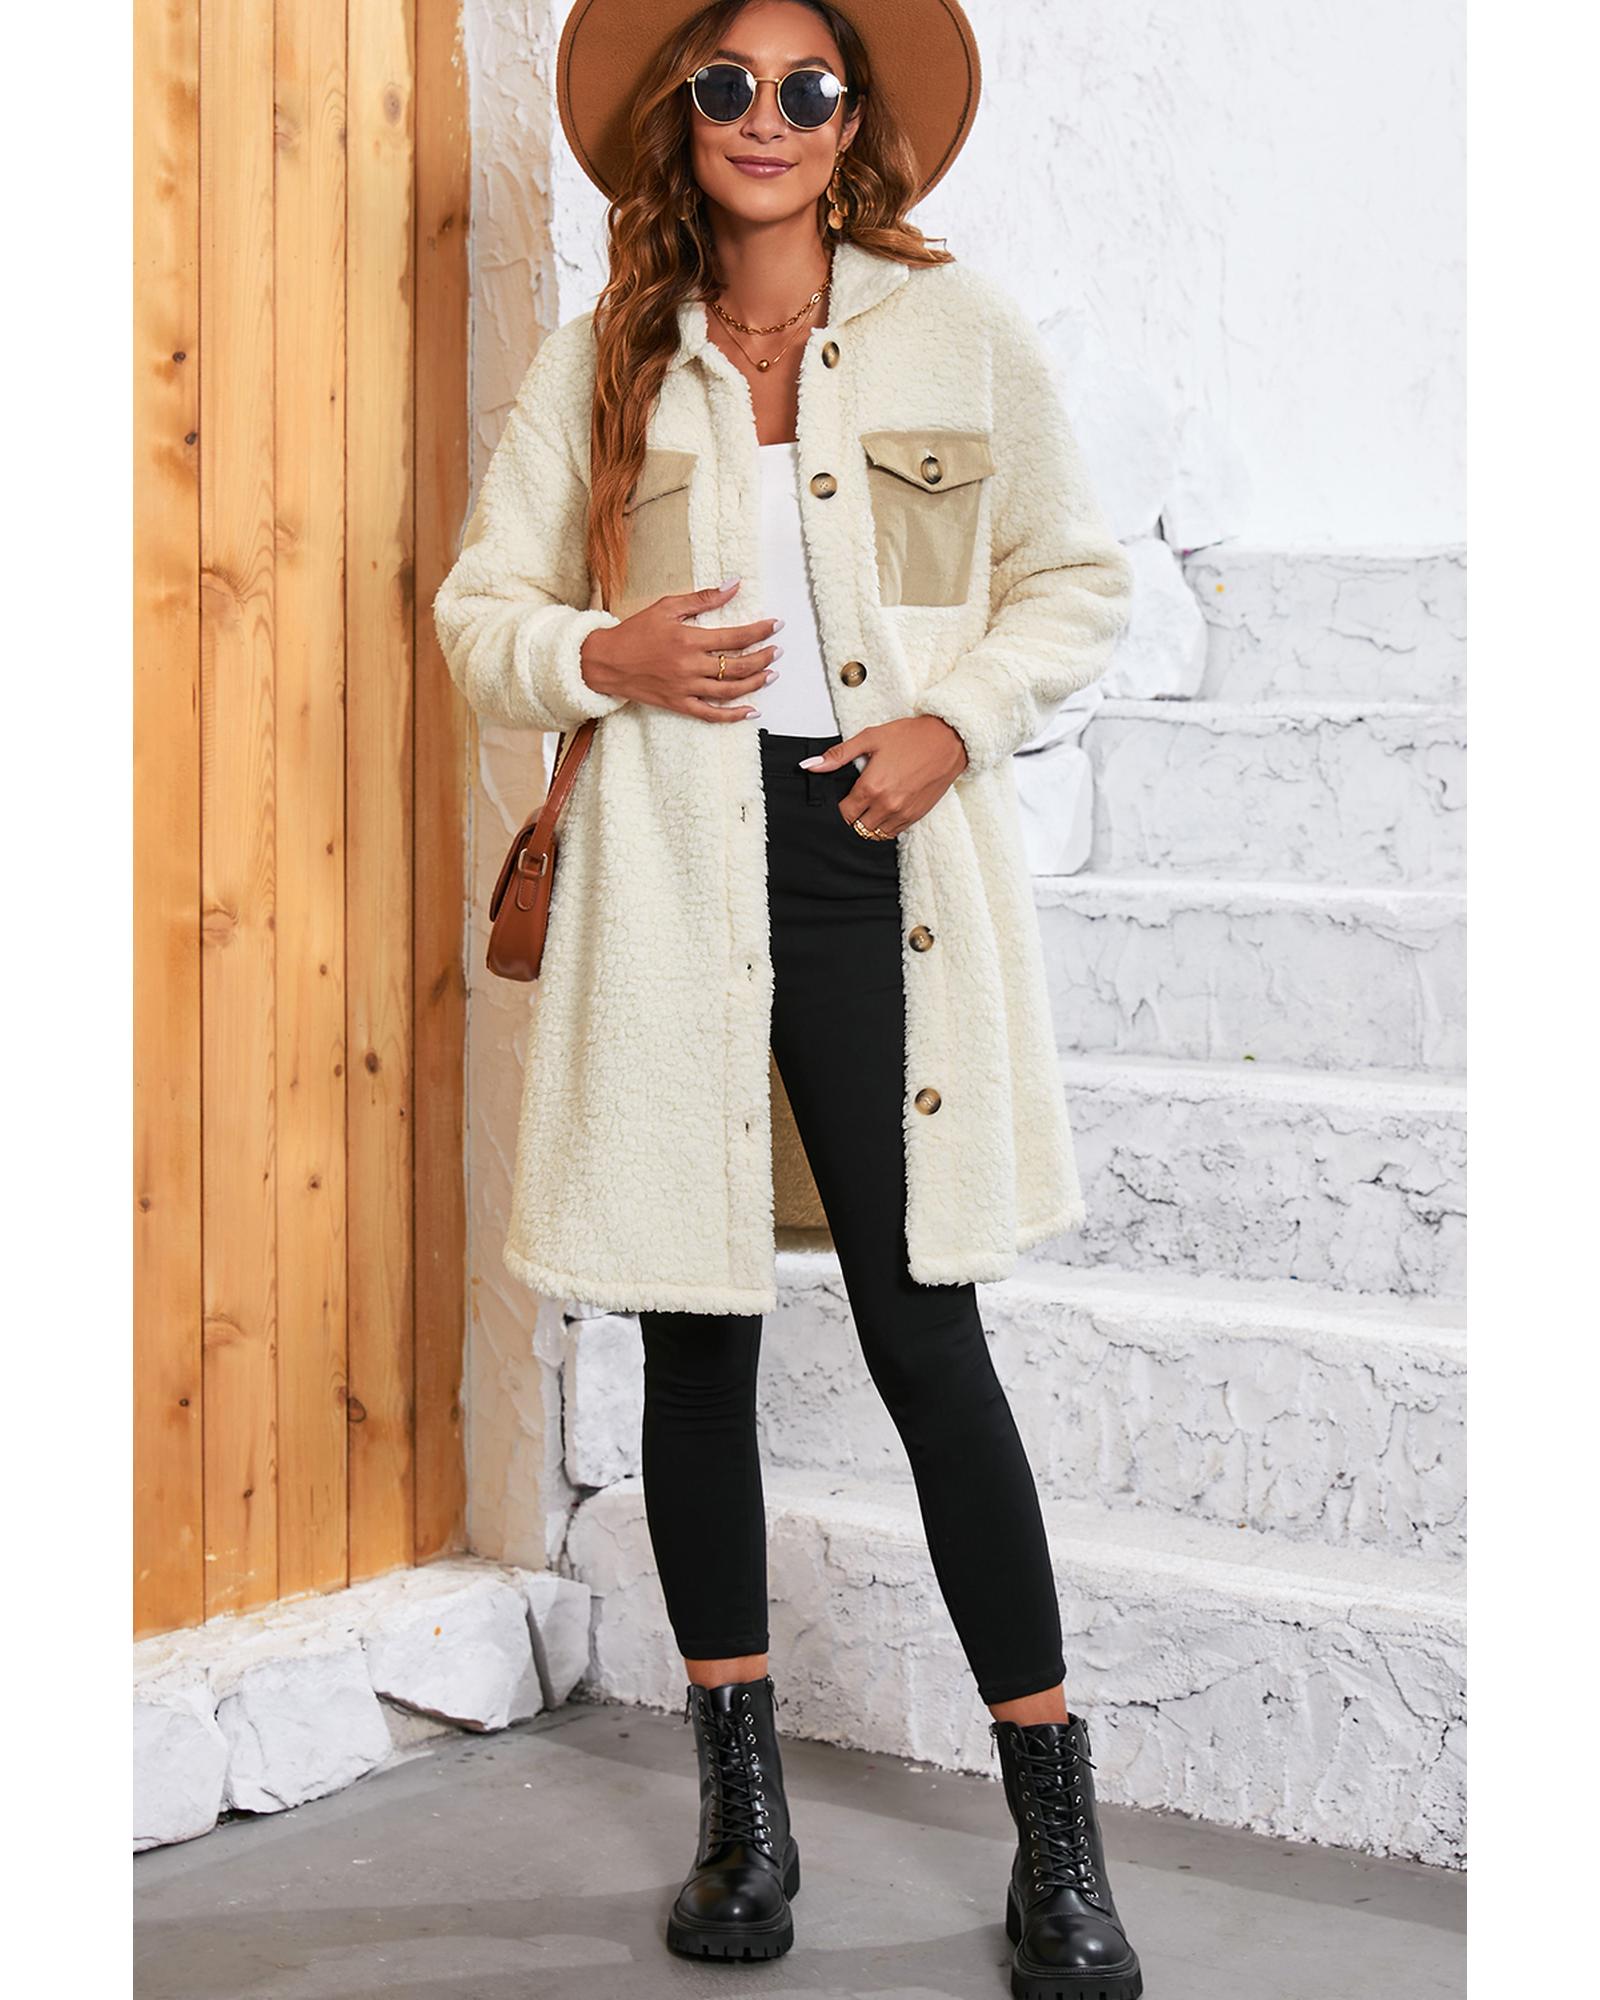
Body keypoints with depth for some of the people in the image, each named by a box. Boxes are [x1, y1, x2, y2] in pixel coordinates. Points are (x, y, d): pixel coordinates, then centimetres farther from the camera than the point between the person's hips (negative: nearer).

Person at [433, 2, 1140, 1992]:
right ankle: (742, 1806, 22)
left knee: (926, 1330, -4)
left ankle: (1059, 1837, 8)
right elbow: (478, 608, 12)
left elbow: (1078, 577, 11)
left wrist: (959, 718, -6)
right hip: (671, 876, 2)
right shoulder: (606, 356, 9)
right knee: (696, 1334, 7)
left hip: (878, 861, -2)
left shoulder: (961, 331, 6)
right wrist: (606, 657, -9)